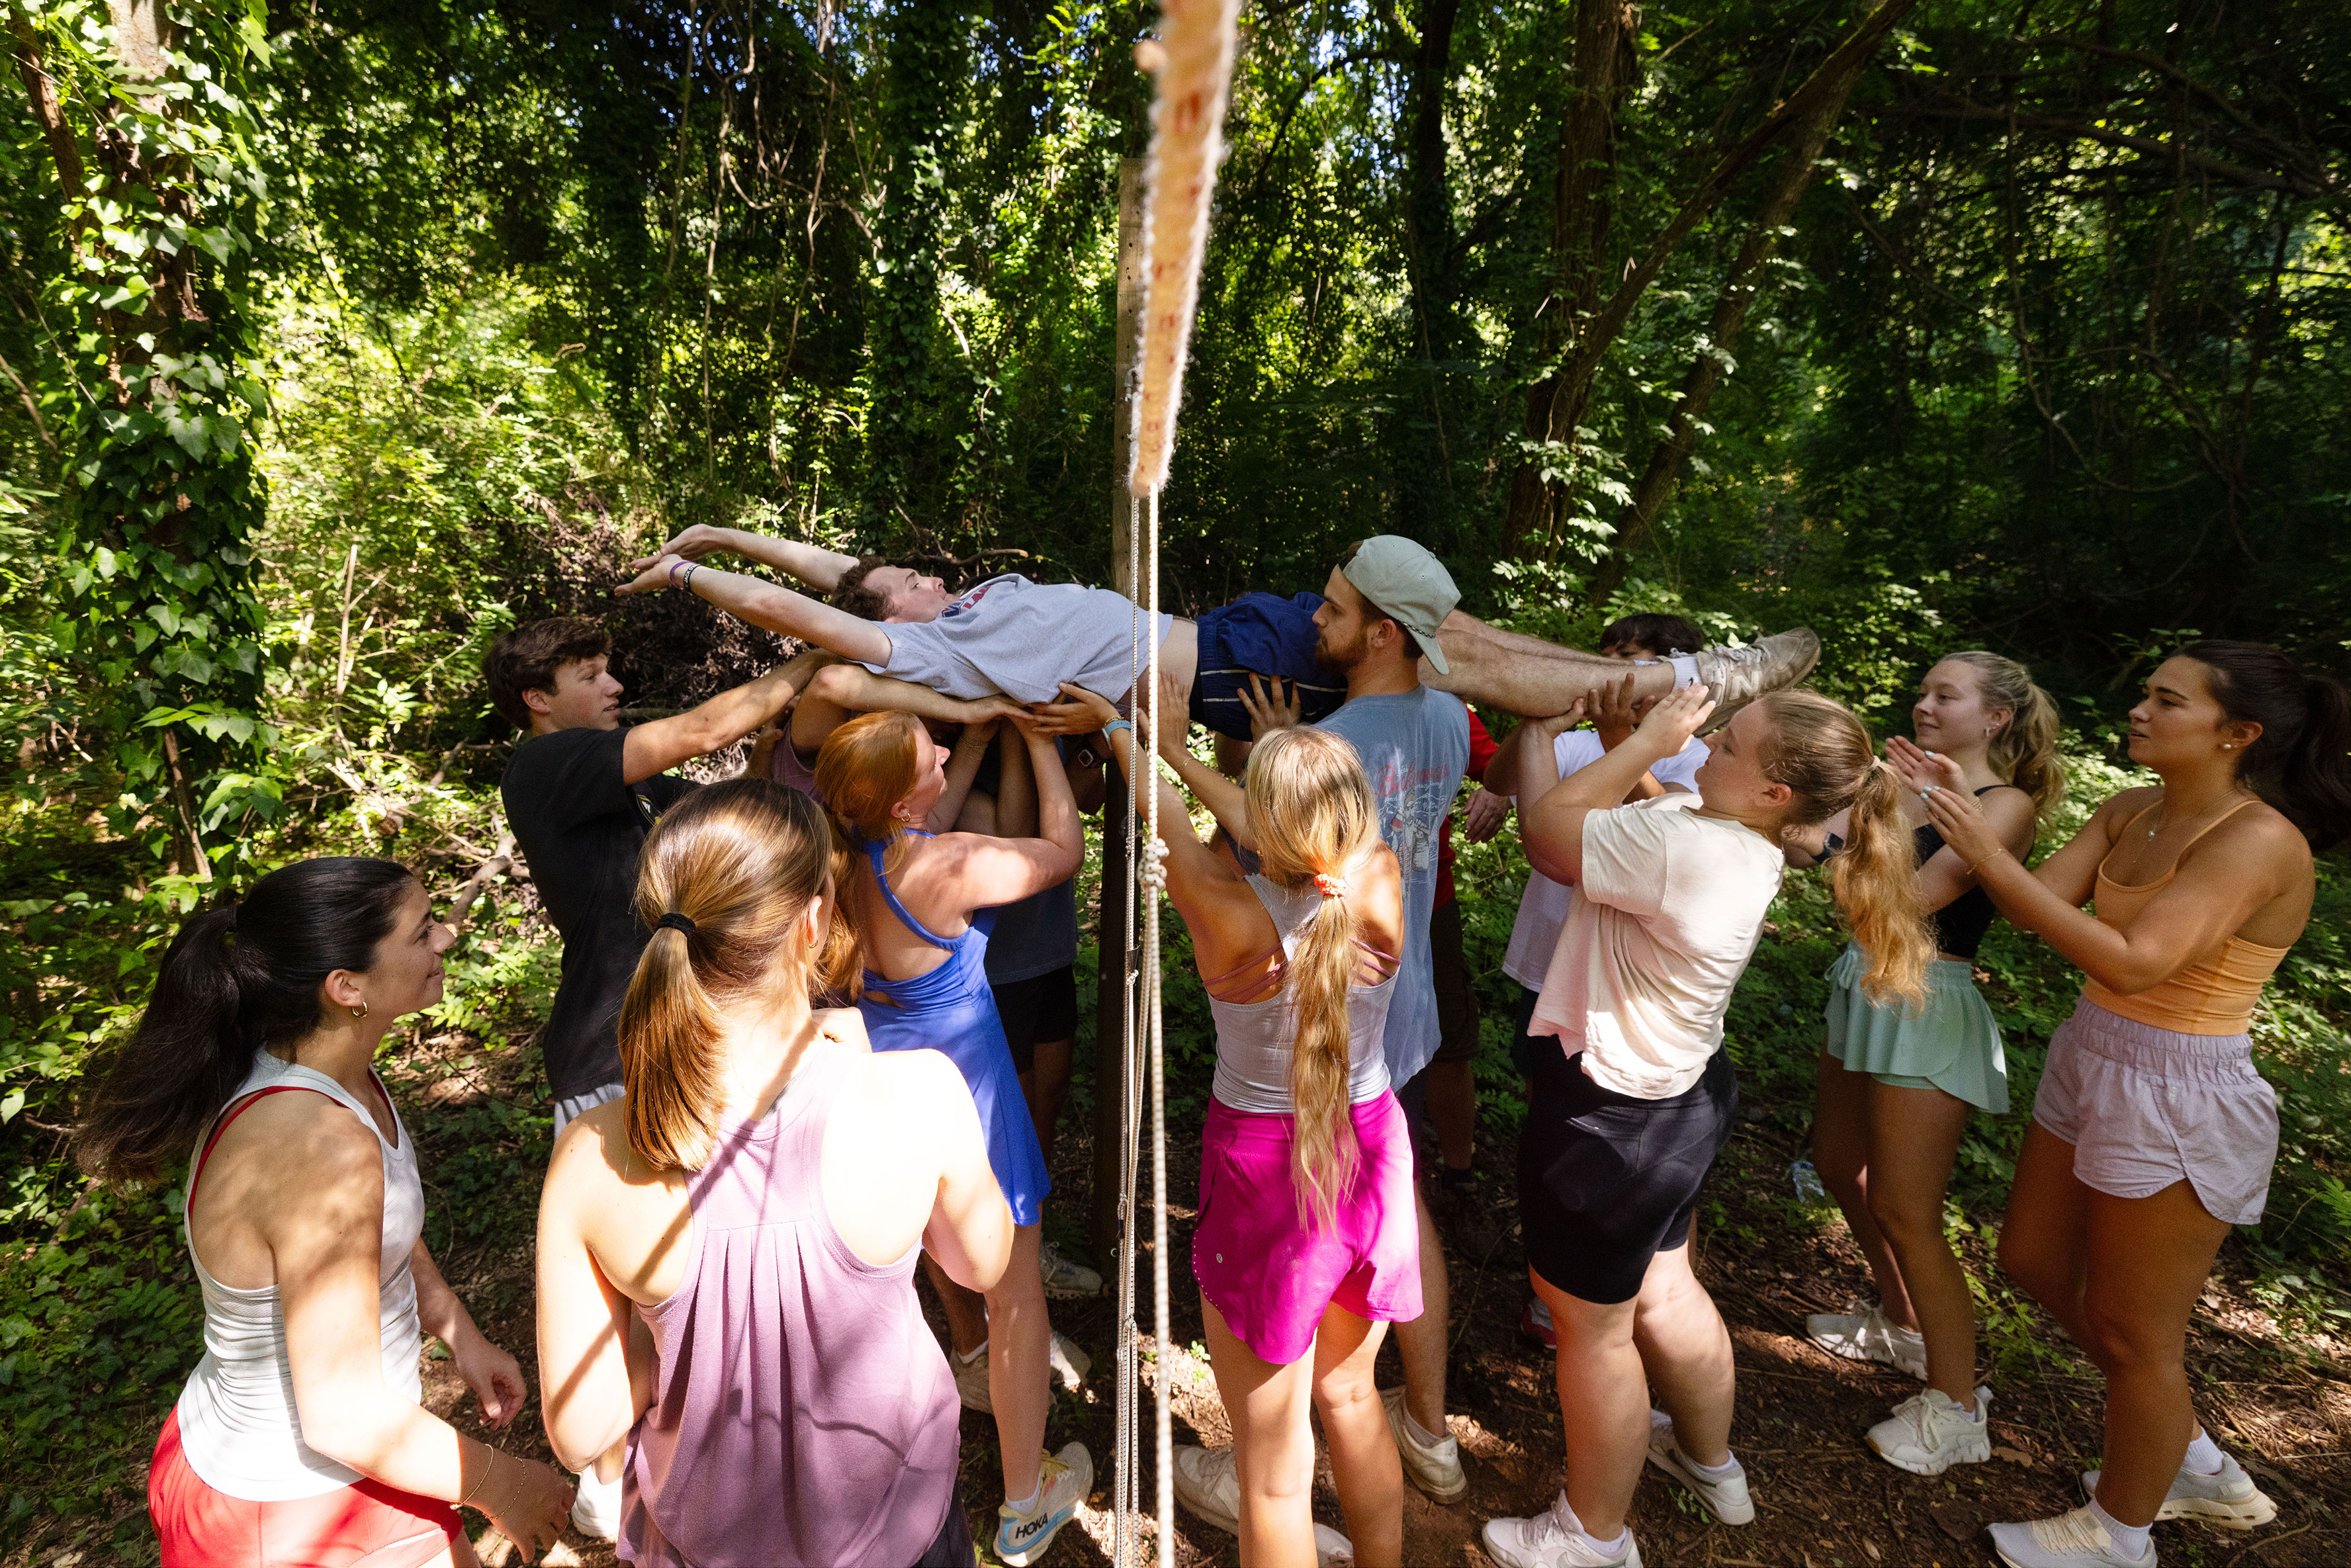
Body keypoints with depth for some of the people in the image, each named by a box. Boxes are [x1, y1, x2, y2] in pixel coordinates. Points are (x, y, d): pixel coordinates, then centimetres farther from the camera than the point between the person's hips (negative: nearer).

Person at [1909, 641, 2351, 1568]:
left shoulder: (2258, 840, -21)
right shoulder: (2131, 813, 3)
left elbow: (2133, 963, -31)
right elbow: (2039, 906, -2)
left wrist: (1989, 855, -33)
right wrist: (1961, 816, -12)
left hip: (2178, 1105, -9)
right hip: (2093, 1068, 9)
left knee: (2132, 1335, 9)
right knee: (2035, 1262, 22)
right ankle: (2196, 1465, 43)